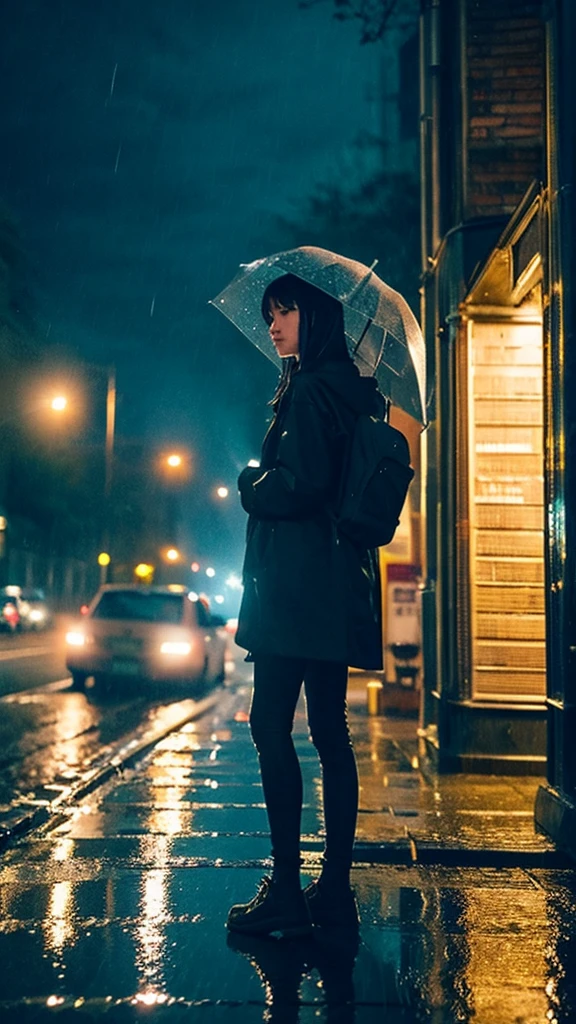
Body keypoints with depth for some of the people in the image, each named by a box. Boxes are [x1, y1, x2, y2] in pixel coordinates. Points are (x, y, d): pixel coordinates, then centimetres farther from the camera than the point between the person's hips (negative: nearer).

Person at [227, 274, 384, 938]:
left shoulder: (311, 389, -9)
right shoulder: (347, 389, 19)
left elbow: (301, 484, -19)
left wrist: (250, 485, -2)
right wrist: (264, 485, 20)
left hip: (297, 579, -10)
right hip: (332, 583, 10)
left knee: (271, 725, -8)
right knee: (328, 729, 8)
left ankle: (285, 890, -7)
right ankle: (335, 887, 12)